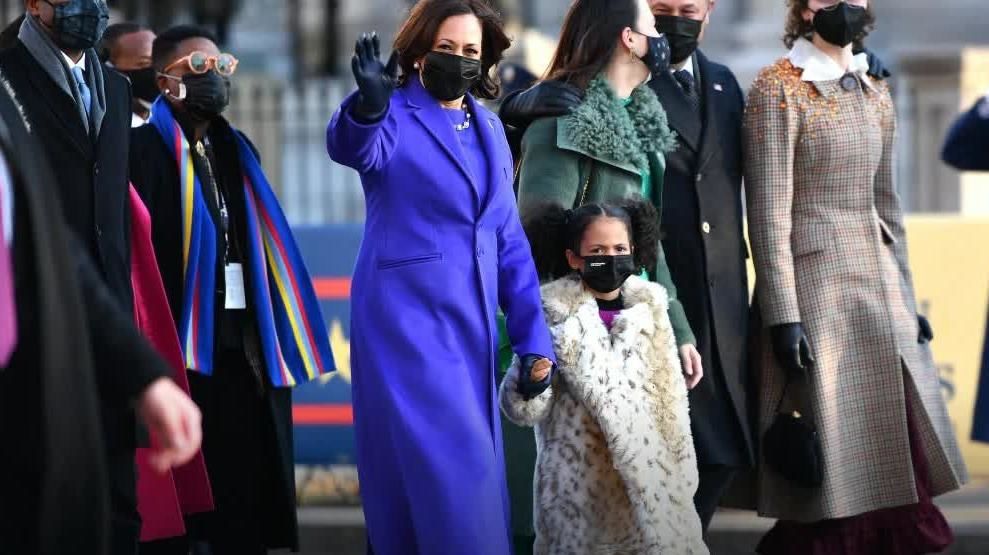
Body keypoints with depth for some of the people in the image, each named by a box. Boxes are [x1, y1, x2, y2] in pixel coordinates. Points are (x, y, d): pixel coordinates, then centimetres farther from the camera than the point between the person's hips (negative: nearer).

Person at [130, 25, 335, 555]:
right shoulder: (142, 148, -7)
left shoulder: (237, 149, 16)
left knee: (244, 506, 8)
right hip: (178, 349, -7)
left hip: (243, 348, 7)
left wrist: (271, 347, 8)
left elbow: (260, 248, 15)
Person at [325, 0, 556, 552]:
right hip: (408, 319, -6)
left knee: (477, 469, 10)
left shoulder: (489, 128, 12)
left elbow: (508, 237, 14)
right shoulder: (396, 116, -6)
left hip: (473, 323, 6)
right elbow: (351, 148, -30)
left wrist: (533, 335, 8)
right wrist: (369, 103, -52)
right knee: (447, 469, -11)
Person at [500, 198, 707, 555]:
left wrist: (676, 474, 10)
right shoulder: (553, 314, -7)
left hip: (645, 473, 3)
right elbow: (522, 410, -8)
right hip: (580, 478, -3)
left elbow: (670, 400, 11)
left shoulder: (648, 308, 3)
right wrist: (531, 381, -29)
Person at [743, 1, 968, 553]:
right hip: (814, 285, -7)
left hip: (879, 289, 7)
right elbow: (768, 211, -12)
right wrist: (783, 316, -17)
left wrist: (905, 299, 16)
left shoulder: (876, 95, 14)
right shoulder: (779, 89, -7)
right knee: (836, 459, -5)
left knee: (898, 451, 4)